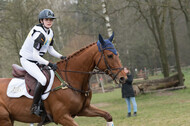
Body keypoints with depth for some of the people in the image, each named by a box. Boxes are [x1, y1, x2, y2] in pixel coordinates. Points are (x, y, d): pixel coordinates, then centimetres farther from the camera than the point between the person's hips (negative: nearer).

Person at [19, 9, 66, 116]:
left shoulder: (50, 32, 4)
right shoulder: (39, 33, -25)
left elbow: (51, 50, 15)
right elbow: (35, 55, -27)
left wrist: (61, 57, -1)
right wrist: (49, 64, -29)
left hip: (37, 60, 10)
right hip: (27, 60, -10)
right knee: (43, 79, -27)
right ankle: (35, 107, -18)